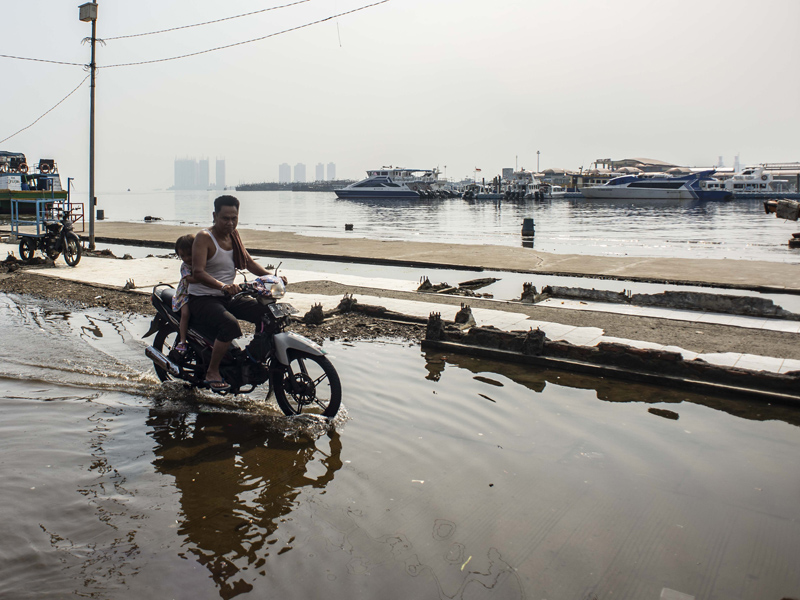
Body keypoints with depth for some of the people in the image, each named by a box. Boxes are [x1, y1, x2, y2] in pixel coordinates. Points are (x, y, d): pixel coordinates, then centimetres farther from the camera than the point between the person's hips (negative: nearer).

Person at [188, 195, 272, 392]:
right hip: (203, 299, -7)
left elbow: (248, 262, 13)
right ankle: (212, 372, -17)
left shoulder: (233, 235, 9)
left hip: (227, 298, 7)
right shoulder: (204, 237, -14)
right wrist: (221, 285, -44)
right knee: (231, 324, -34)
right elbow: (198, 272, -26)